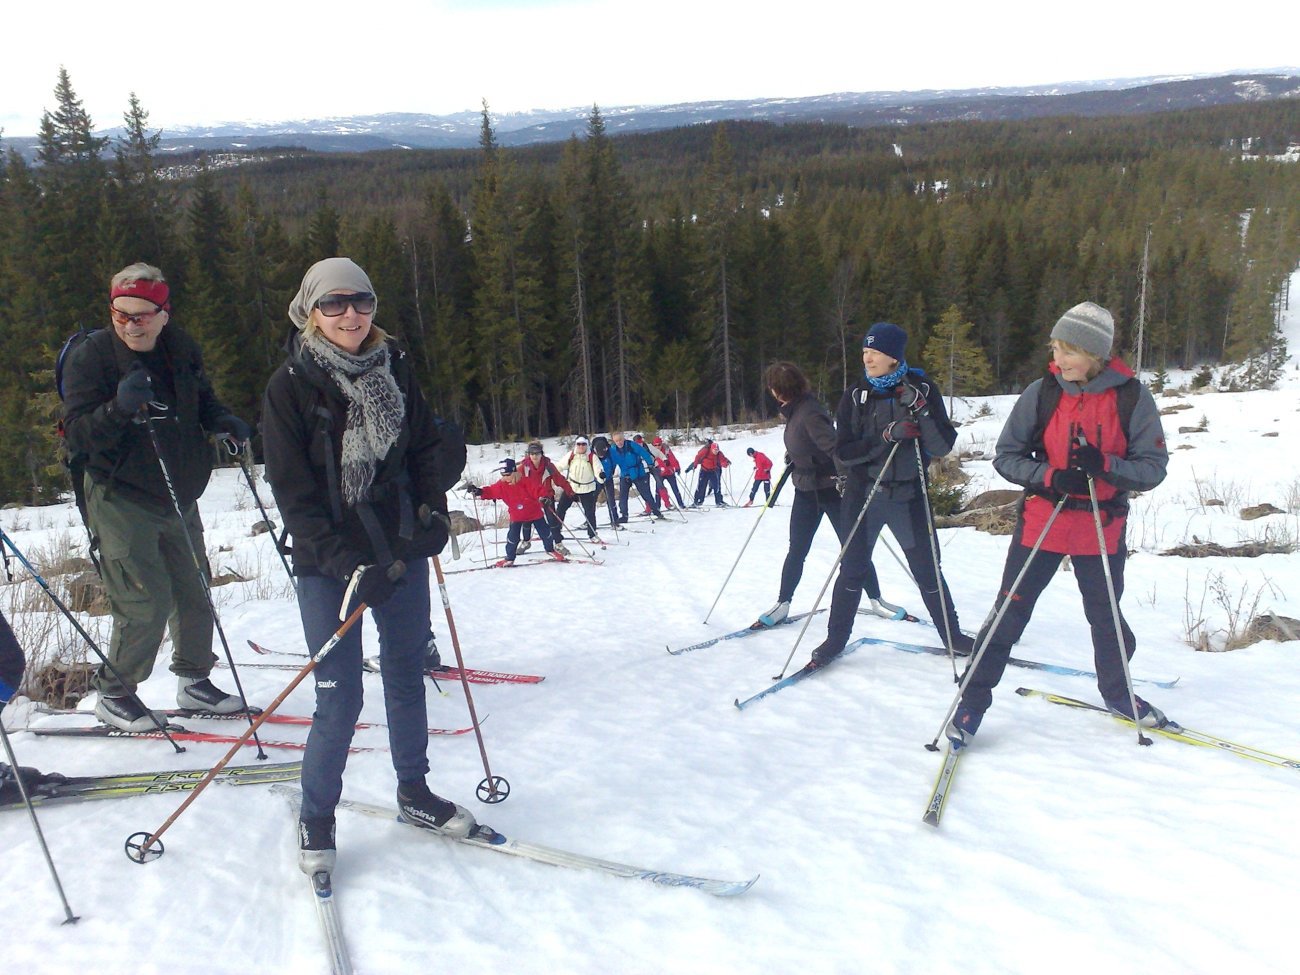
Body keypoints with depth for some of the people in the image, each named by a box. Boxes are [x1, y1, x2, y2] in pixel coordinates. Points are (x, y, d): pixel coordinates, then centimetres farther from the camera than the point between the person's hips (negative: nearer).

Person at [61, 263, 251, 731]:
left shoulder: (181, 350, 1)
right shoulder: (90, 356, -12)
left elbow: (201, 400, 18)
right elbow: (77, 437, -17)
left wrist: (223, 420, -5)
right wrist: (119, 407, -36)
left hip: (179, 496, 6)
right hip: (120, 500, -5)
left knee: (195, 592, 12)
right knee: (147, 603, -8)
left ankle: (194, 681, 31)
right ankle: (113, 693, 13)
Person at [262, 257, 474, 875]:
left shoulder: (394, 371, 5)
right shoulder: (291, 386, -8)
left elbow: (431, 445, 13)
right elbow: (293, 492, -13)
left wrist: (431, 507, -3)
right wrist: (347, 565, -21)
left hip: (401, 553, 5)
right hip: (329, 566, -4)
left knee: (406, 680, 15)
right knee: (340, 698, -4)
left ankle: (413, 794, 33)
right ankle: (316, 821, 18)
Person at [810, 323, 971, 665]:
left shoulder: (921, 390, -3)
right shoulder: (855, 397, -2)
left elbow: (943, 447, -8)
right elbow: (843, 452, -10)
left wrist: (920, 411, -22)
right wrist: (886, 437, -22)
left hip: (909, 496, 0)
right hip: (864, 495, 0)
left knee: (928, 570, 8)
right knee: (852, 570, 4)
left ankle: (951, 635, 25)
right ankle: (836, 639, 17)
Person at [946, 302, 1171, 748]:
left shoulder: (1132, 397, -8)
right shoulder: (1042, 393, -7)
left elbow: (1153, 467, -6)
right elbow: (1006, 456, -3)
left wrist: (1103, 465, -24)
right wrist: (1050, 476, -20)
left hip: (1102, 528, 1)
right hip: (1041, 523, -1)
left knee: (1107, 617, 18)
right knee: (1009, 612, 1)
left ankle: (1117, 692, 43)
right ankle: (973, 701, 12)